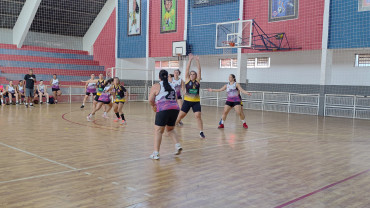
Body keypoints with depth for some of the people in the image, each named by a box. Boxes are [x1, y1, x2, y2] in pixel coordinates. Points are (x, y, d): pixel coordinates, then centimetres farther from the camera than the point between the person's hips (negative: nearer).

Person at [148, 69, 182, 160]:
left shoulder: (156, 86, 4)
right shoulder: (172, 86, 20)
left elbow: (150, 100, 1)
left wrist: (154, 106, 18)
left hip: (163, 109, -5)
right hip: (175, 108, 5)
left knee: (158, 131, 1)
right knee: (170, 129, 23)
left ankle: (156, 153, -2)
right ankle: (178, 145, 6)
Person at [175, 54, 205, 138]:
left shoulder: (197, 80, 5)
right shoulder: (187, 79, 3)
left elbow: (199, 70, -1)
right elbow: (187, 69, -4)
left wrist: (197, 61, -8)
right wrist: (190, 60, -10)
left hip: (196, 102, 1)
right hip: (187, 101, 0)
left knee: (198, 116, -9)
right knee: (180, 115, 3)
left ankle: (201, 132, -1)